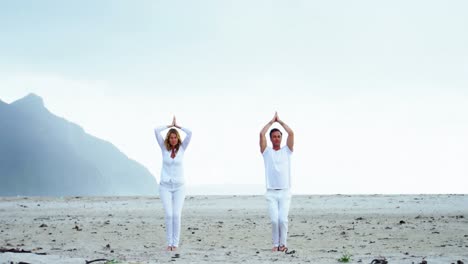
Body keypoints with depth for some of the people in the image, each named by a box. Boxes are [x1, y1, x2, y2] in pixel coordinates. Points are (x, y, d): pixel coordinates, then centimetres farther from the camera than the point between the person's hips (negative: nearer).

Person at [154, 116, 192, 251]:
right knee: (169, 215, -11)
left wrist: (177, 126, -1)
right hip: (165, 186, 0)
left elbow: (190, 133, -15)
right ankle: (169, 243, 3)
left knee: (176, 215, -10)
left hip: (179, 187, 0)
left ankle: (175, 243, 3)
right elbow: (156, 131, -11)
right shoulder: (164, 148, 0)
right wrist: (170, 125, 1)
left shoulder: (182, 148, 0)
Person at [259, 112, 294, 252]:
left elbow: (291, 133, -2)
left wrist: (280, 121, 7)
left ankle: (283, 243, 4)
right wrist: (271, 121, 7)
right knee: (274, 220, -9)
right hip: (271, 193, 0)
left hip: (285, 192, 0)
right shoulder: (266, 151, 9)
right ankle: (275, 244, 7)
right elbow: (261, 134, -3)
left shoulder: (287, 150, 11)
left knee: (283, 219, -11)